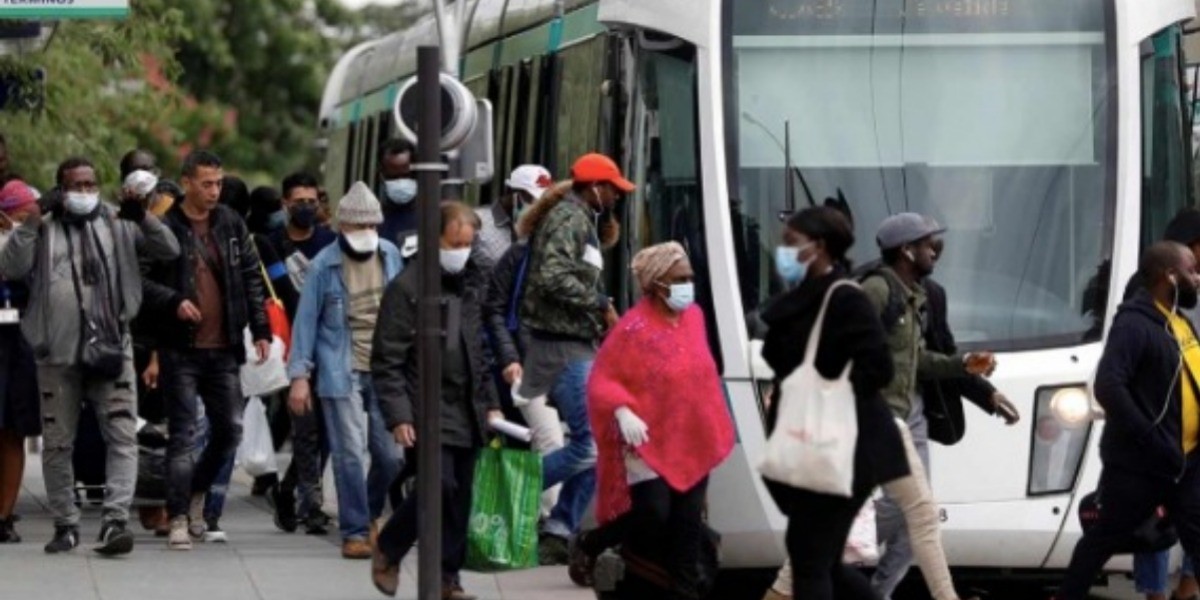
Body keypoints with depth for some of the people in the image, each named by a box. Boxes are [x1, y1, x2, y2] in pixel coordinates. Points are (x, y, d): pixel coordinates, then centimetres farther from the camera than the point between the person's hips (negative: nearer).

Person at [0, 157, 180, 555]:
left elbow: (169, 250, 6)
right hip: (58, 353, 0)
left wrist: (143, 219, -9)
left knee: (122, 437, -10)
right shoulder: (44, 230, 8)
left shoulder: (118, 226, 10)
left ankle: (115, 521, -12)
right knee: (57, 443, 7)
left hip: (111, 350, 0)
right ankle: (66, 525, 18)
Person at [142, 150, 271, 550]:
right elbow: (141, 279, -6)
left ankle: (196, 490, 29)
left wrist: (260, 329, 6)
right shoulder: (164, 227, -6)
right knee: (183, 434, -4)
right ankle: (178, 518, 2)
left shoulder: (231, 225, 8)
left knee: (230, 430, 6)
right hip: (181, 349, -4)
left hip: (224, 349, 4)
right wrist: (173, 302, -21)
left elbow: (252, 278, 13)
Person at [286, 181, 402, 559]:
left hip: (385, 370, 3)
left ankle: (370, 513, 28)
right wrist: (299, 375, -5)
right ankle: (355, 531, 1)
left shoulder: (391, 256, 6)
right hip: (341, 371, -3)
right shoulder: (324, 266, -4)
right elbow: (306, 321, -1)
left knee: (389, 454, 2)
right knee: (349, 454, -7)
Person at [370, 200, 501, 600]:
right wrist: (398, 417, -15)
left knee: (460, 498, 4)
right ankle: (387, 553, 3)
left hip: (467, 414, 7)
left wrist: (490, 403, 18)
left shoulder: (471, 286, 14)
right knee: (440, 487, -18)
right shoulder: (407, 289, -8)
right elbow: (386, 361, -10)